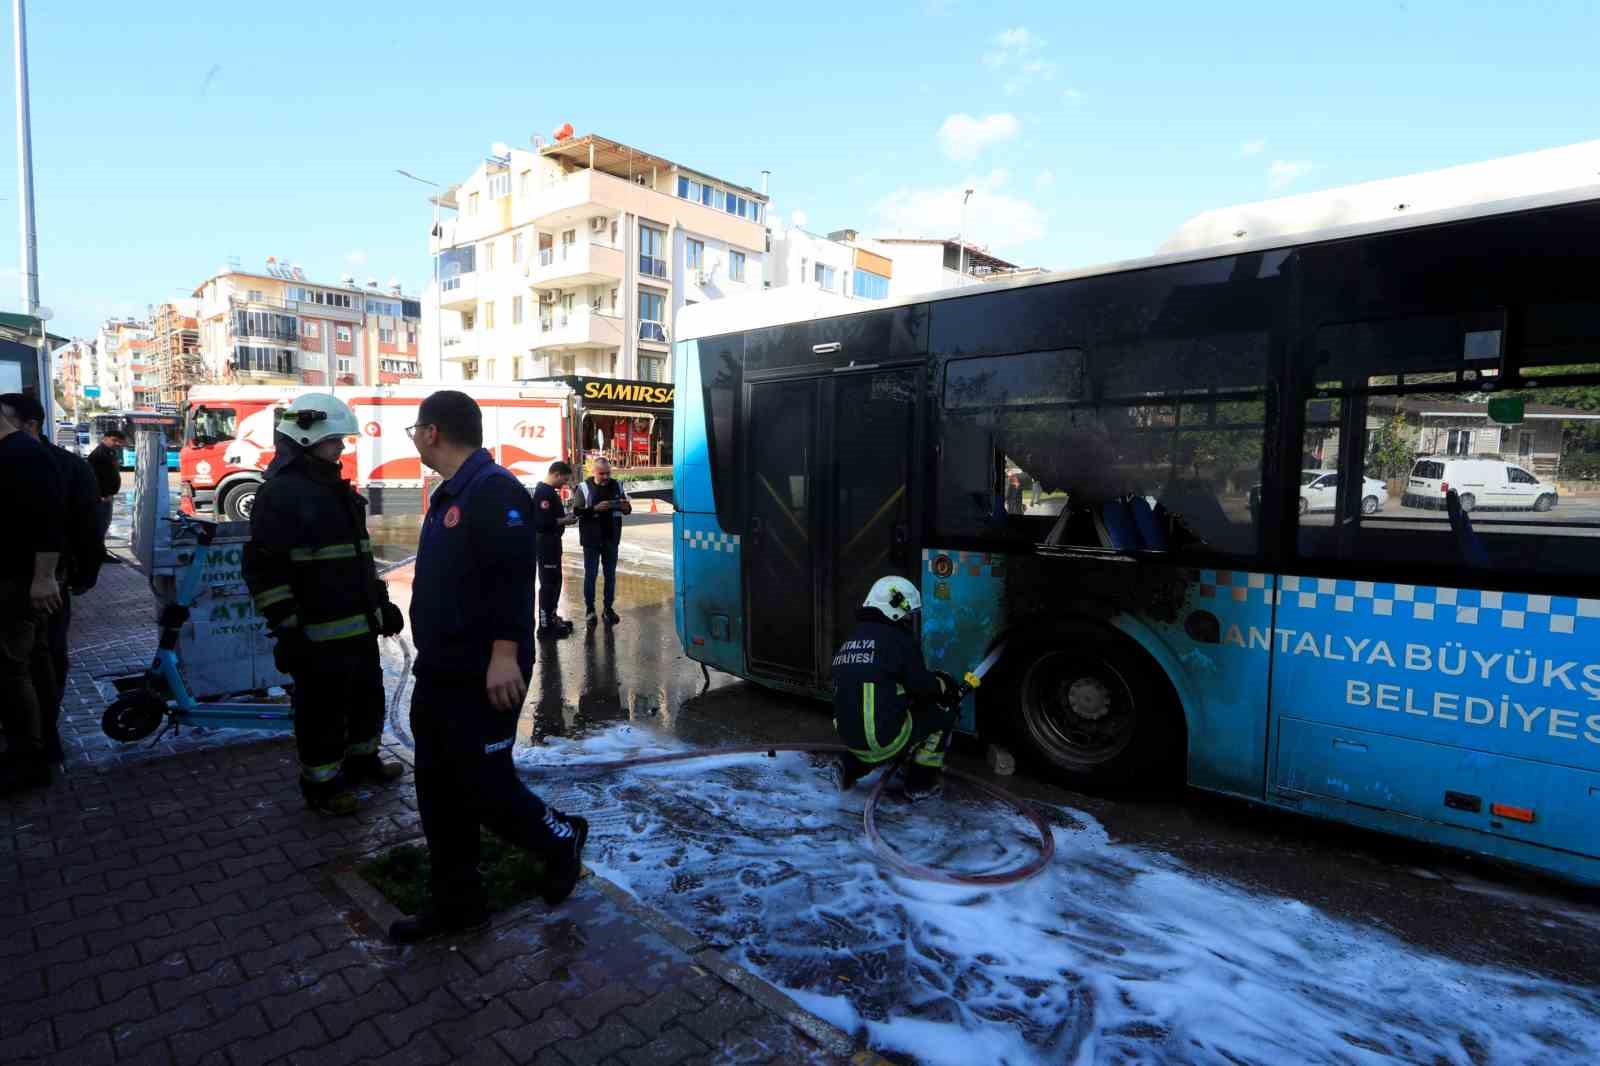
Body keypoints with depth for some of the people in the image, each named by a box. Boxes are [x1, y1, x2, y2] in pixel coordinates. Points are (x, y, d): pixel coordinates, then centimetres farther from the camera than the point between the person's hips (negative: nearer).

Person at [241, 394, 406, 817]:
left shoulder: (337, 488, 14)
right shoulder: (281, 493, -14)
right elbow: (263, 569, -18)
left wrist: (382, 603, 19)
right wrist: (286, 628, -20)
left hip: (360, 625, 9)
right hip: (318, 634, -9)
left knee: (368, 698, 21)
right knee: (322, 711, 5)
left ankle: (362, 760, 40)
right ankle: (321, 783, 22)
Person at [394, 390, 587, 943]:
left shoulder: (494, 490, -16)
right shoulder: (449, 495, 16)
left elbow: (513, 576, -25)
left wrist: (504, 654, -28)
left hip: (482, 676, -10)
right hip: (439, 672, 10)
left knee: (484, 787, -2)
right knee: (438, 790, 14)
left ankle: (562, 840, 25)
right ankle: (457, 901, 27)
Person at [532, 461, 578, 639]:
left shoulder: (548, 490, 13)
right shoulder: (544, 492, -19)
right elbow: (543, 521, -26)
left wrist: (565, 516, 4)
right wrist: (564, 521, -14)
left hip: (552, 540, 11)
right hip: (546, 541, -11)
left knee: (555, 580, 19)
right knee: (548, 583, -5)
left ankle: (551, 617, 31)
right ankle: (545, 626, 1)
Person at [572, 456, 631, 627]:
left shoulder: (616, 485, 2)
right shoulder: (584, 487, -7)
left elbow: (627, 509, 9)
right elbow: (576, 511, -11)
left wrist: (626, 507, -15)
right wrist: (595, 509, -26)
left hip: (611, 539, 3)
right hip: (591, 540, -3)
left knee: (610, 575, 11)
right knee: (590, 575, 5)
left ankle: (608, 608, 23)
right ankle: (589, 609, 17)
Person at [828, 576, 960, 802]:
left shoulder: (851, 641, 13)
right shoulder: (897, 639, -10)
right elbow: (921, 685, -6)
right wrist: (944, 684, 16)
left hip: (849, 735, 8)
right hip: (884, 736, -7)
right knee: (945, 710, 11)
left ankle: (851, 765, 16)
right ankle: (920, 783, 12)